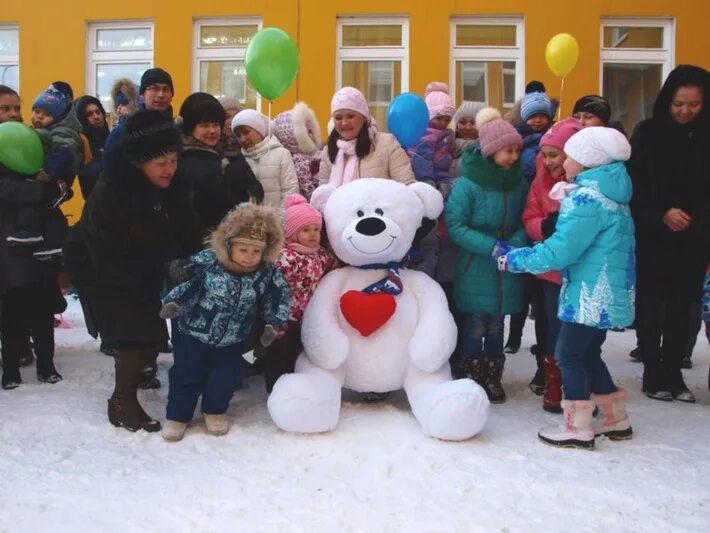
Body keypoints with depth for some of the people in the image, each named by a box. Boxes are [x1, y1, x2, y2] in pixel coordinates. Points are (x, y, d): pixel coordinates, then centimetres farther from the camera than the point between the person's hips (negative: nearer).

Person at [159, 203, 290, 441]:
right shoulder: (206, 263, -20)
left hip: (230, 342, 2)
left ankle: (214, 410, 31)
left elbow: (279, 297, -2)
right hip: (193, 333, -2)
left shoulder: (266, 274, -13)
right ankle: (177, 415, 22)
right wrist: (172, 303, -27)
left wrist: (273, 324, -11)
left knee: (226, 376, 3)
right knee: (186, 375, 1)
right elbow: (186, 286, -11)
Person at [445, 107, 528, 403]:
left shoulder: (519, 182, 1)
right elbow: (455, 226, -16)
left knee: (496, 326, 14)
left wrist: (514, 245, -15)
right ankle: (471, 382, 19)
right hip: (475, 267, -4)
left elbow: (525, 222, 5)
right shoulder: (467, 183, -14)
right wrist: (491, 247, -23)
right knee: (475, 327, 4)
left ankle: (493, 380, 27)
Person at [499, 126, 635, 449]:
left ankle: (577, 429, 6)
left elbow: (560, 250, -21)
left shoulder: (587, 198, -19)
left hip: (591, 294, -10)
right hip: (604, 293, 10)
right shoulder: (609, 195, 13)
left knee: (569, 355, -1)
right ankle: (615, 419, 26)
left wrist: (516, 259, -12)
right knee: (588, 353, 17)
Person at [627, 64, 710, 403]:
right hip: (652, 236, -2)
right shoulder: (647, 133, -3)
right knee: (651, 306, 3)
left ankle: (673, 373, 18)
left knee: (682, 307, 7)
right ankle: (653, 374, 14)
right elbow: (633, 185, -5)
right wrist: (661, 213, -16)